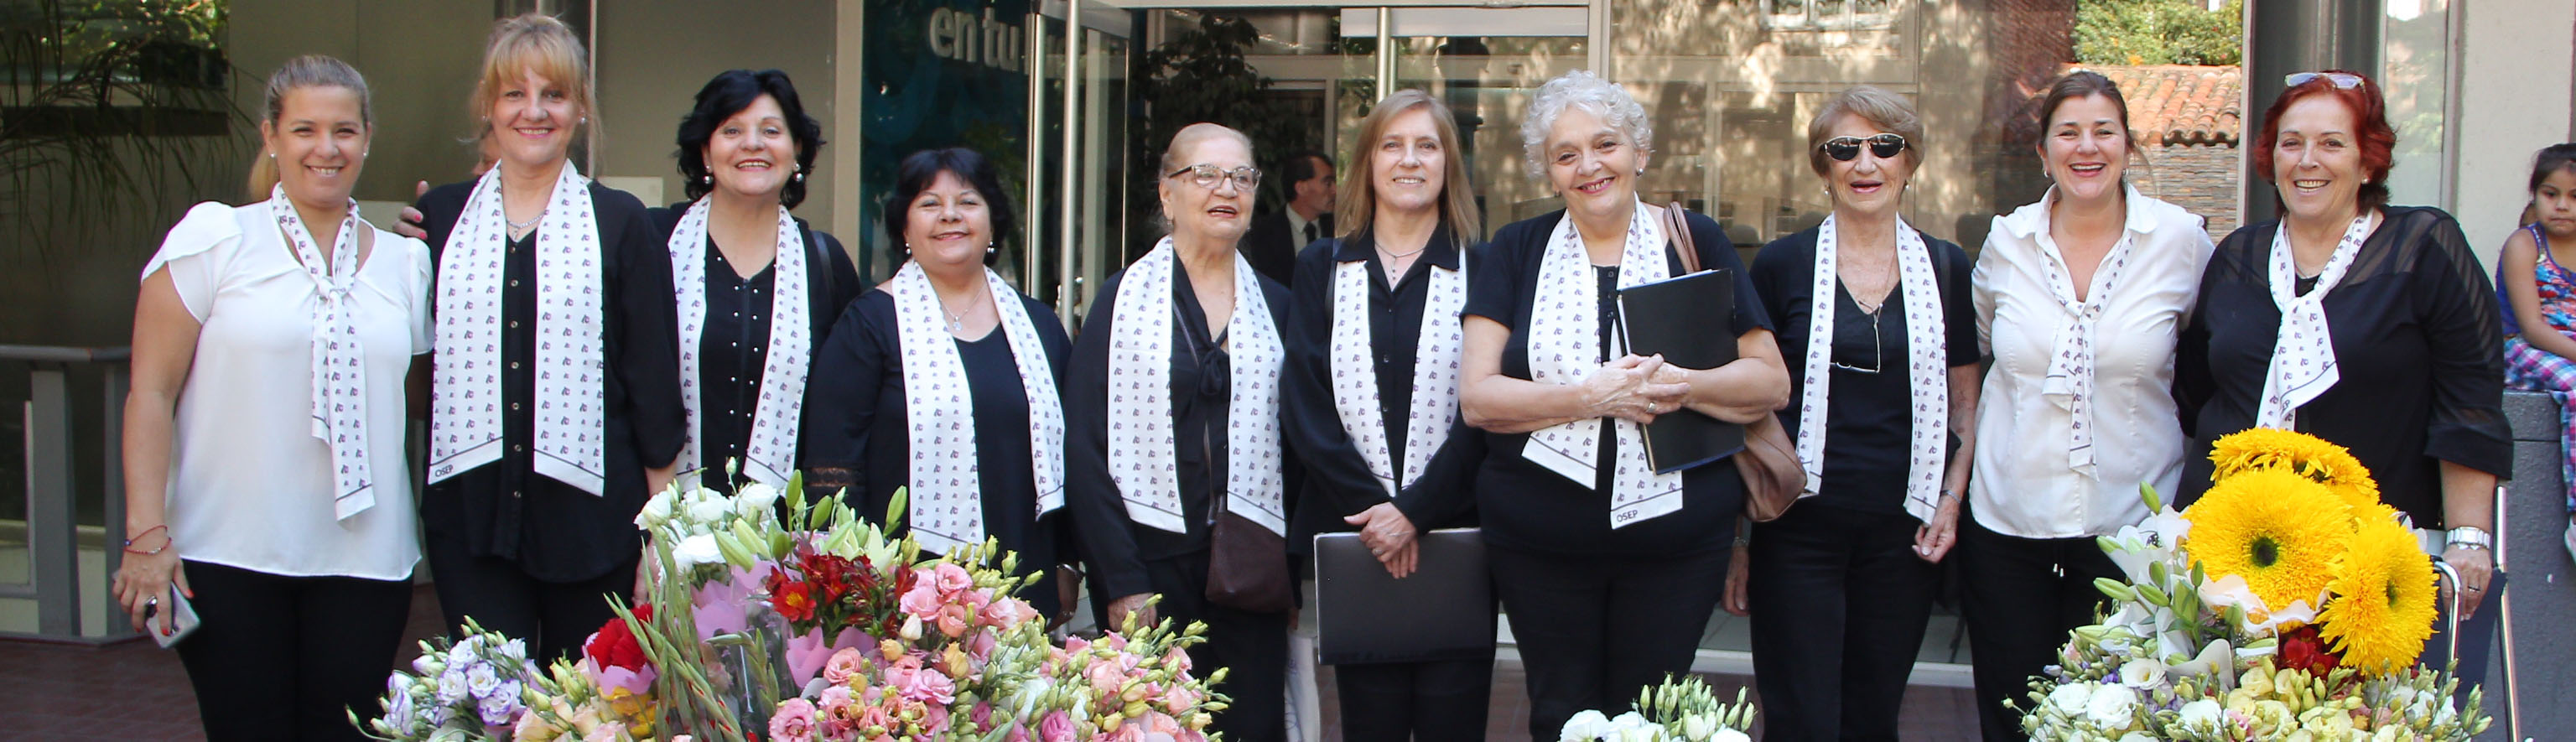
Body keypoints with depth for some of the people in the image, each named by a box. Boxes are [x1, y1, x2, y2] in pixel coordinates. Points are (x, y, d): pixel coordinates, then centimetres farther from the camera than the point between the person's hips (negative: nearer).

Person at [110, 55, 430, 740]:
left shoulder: (405, 261, 11)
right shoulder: (215, 239, 0)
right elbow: (151, 393, -3)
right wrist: (146, 535, -10)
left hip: (363, 559, 3)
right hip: (229, 556, -3)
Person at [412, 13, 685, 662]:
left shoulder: (619, 223, 4)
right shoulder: (439, 218, 10)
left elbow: (654, 371, 2)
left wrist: (662, 521, -1)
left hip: (587, 505, -1)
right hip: (469, 507, 2)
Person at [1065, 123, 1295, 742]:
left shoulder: (1276, 307, 12)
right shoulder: (1124, 300, 3)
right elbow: (1084, 448, -2)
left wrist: (1294, 572, 3)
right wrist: (1122, 583, -9)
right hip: (1151, 563, -2)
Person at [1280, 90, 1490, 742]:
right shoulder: (1322, 268, 11)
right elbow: (1304, 402, 2)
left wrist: (1413, 510, -13)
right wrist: (1369, 506, -9)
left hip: (1455, 533, -1)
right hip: (1353, 535, 2)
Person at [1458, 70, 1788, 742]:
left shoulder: (1696, 244, 4)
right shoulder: (1515, 253, 4)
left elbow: (1772, 382, 2)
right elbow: (1476, 397, -5)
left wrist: (1682, 385, -17)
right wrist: (1591, 396, -18)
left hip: (1675, 534, 0)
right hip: (1538, 544, 0)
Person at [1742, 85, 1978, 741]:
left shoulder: (1946, 268, 8)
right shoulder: (1782, 265, 1)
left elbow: (1965, 400, 14)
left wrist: (1951, 499, 0)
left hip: (1903, 531, 3)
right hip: (1800, 530, -2)